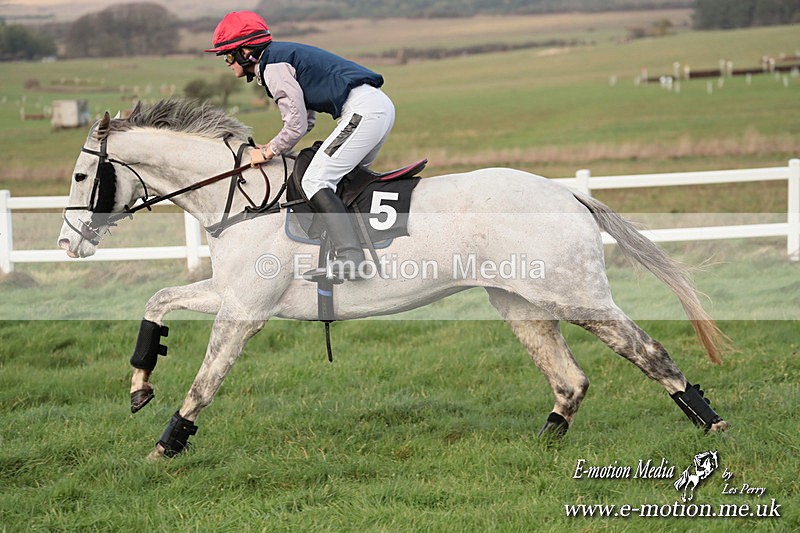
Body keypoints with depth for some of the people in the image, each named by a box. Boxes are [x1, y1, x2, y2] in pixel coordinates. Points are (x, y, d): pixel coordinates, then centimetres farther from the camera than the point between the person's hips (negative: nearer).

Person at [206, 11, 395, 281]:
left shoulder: (273, 67, -8)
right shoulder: (283, 56, 23)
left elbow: (297, 125, -11)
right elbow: (306, 119, 27)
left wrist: (268, 153, 3)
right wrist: (273, 147, 19)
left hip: (362, 111, -11)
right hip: (381, 105, 11)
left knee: (315, 181, -12)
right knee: (346, 178, 21)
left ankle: (351, 259, -23)